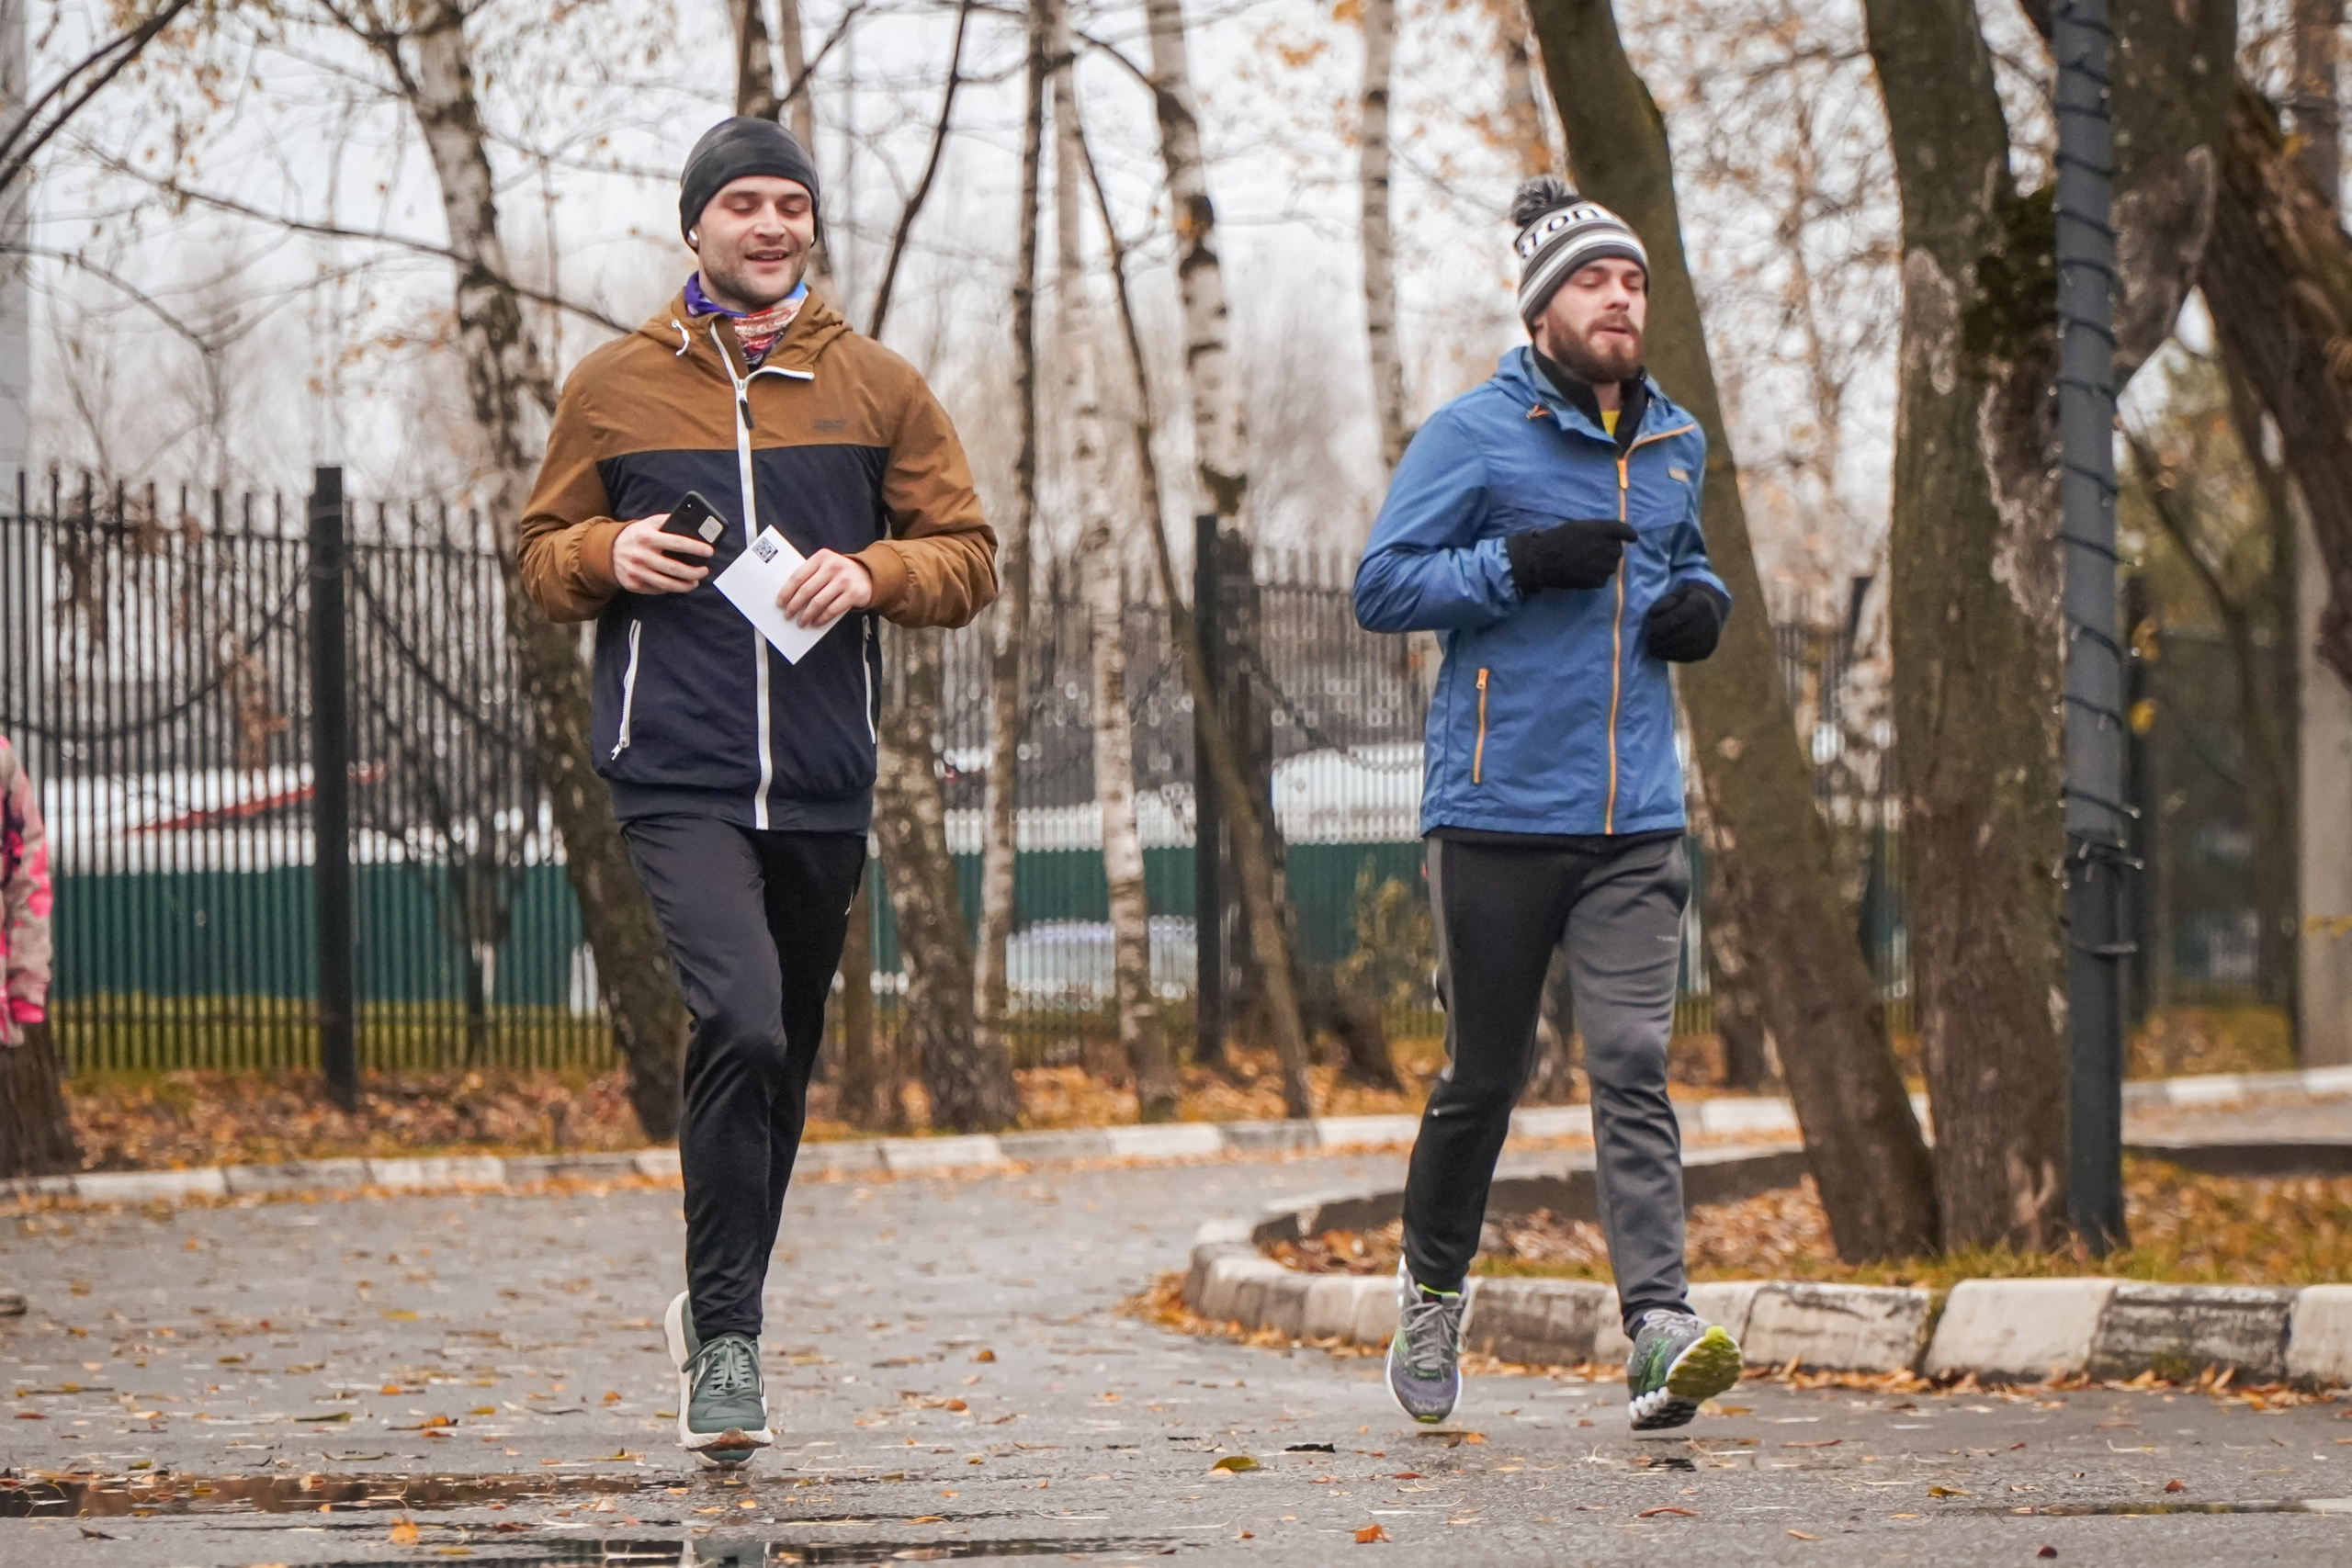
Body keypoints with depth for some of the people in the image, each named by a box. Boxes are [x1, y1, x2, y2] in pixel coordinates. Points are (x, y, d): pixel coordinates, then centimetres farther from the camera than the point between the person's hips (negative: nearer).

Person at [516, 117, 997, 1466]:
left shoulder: (879, 390, 9)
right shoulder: (613, 389, 6)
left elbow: (970, 557, 9)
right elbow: (543, 554, 13)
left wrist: (872, 574, -10)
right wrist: (609, 556, -9)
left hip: (825, 781, 3)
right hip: (678, 771, -3)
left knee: (787, 1055, 12)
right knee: (741, 1023, -22)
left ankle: (724, 1311, 31)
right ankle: (725, 1341, -16)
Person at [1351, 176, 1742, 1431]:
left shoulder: (1675, 445, 15)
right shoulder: (1473, 433, -3)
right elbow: (1381, 584, -6)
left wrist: (1701, 604, 9)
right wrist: (1521, 563, -17)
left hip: (1635, 822, 3)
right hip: (1496, 812, -3)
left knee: (1633, 1067, -9)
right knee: (1482, 1077, 6)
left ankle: (1659, 1331, -18)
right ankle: (1433, 1288, 30)